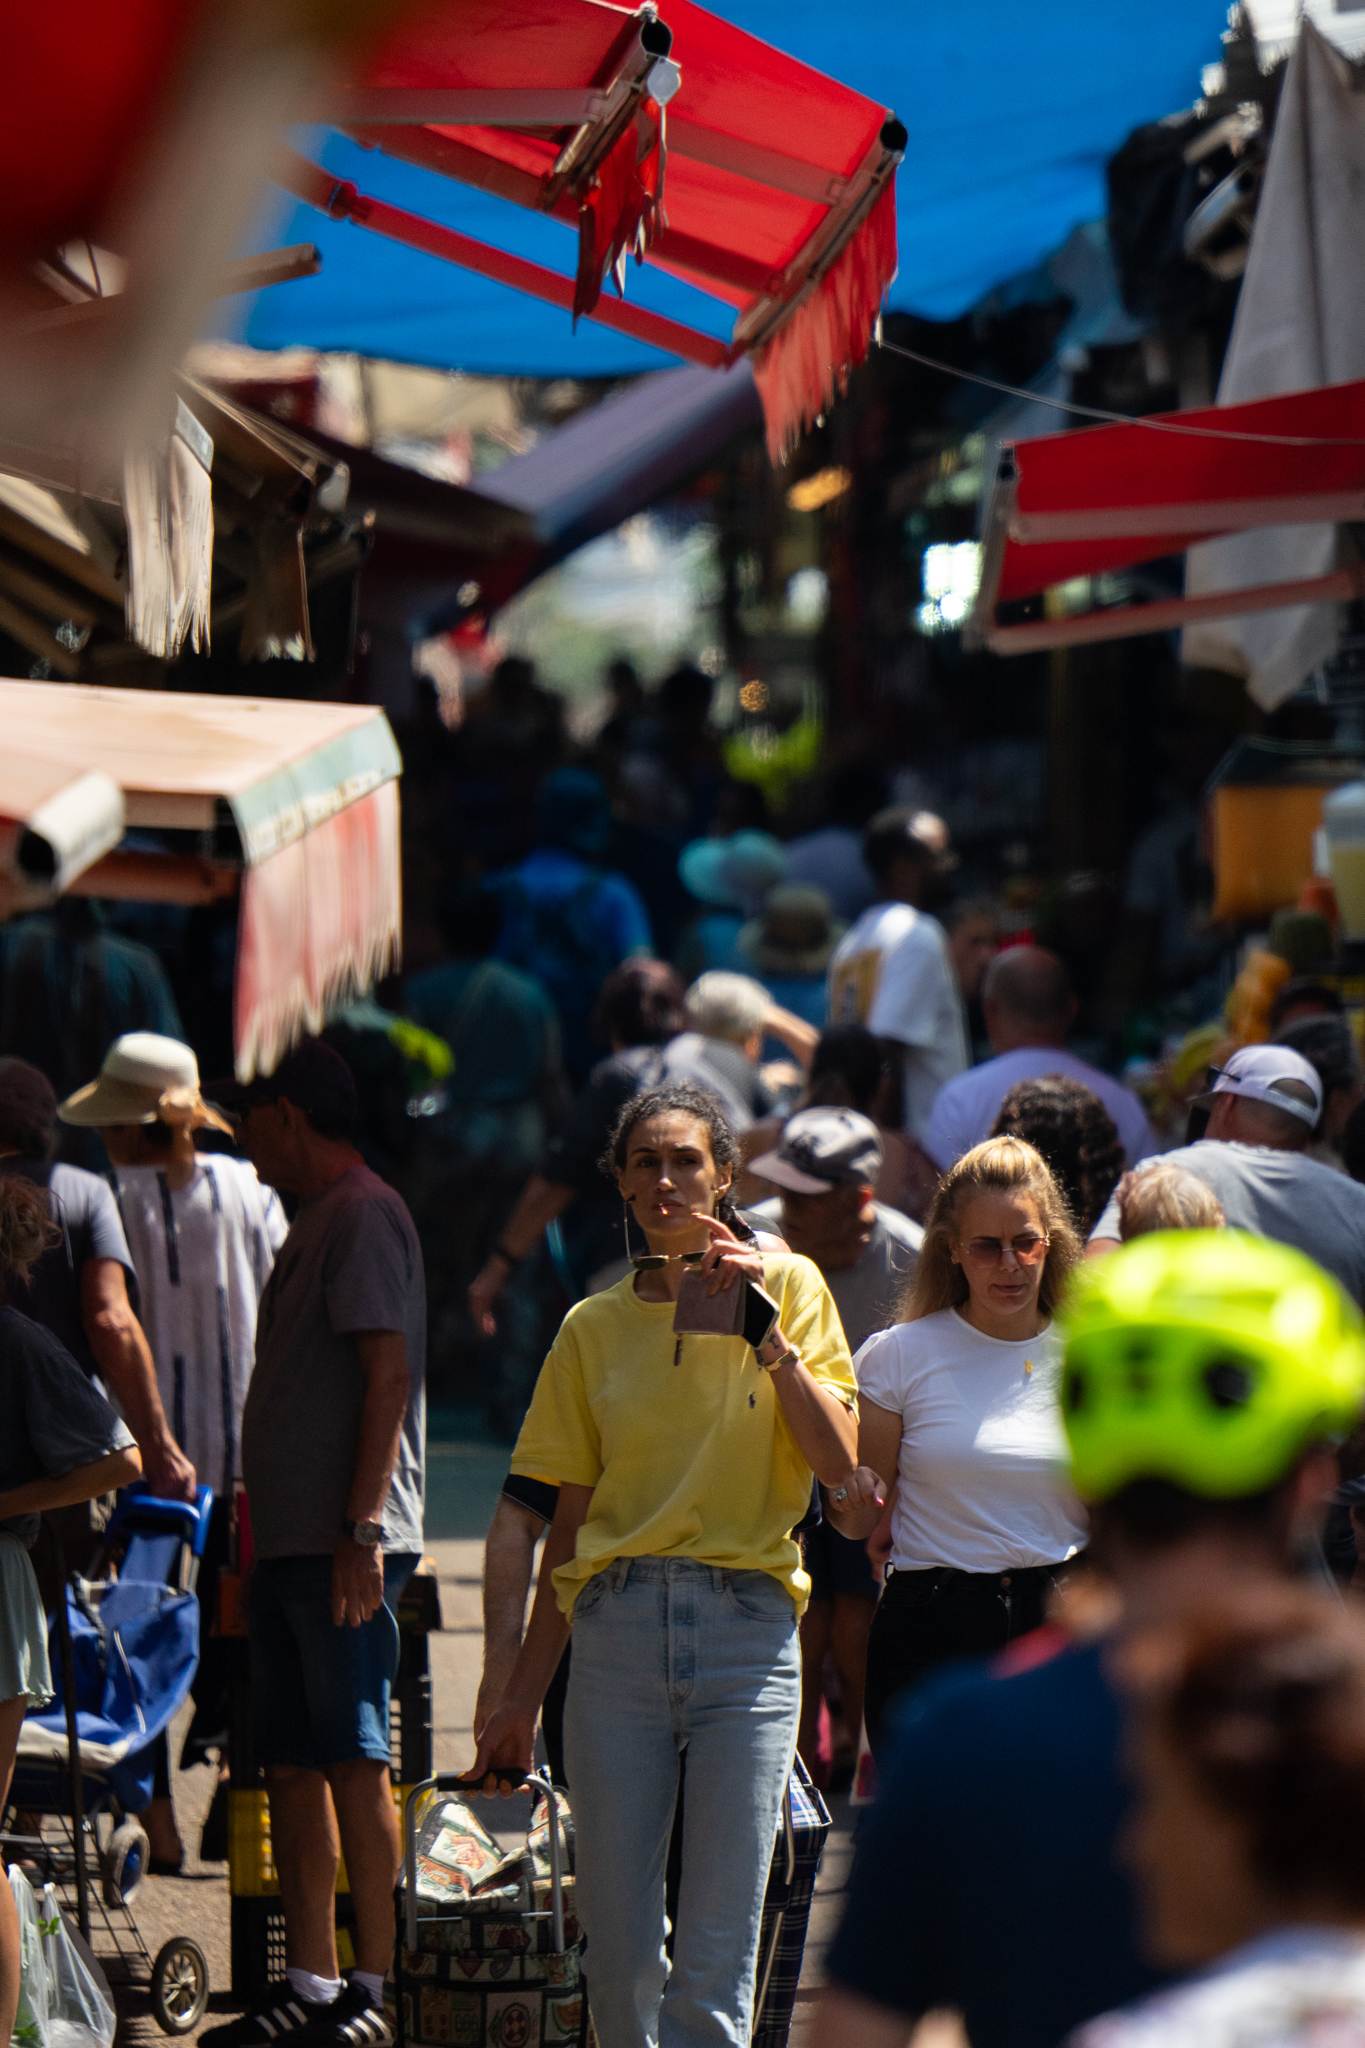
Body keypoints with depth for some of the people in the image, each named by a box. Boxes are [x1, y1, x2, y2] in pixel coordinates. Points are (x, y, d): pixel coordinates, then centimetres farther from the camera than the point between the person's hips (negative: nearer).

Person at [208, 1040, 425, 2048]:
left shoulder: (363, 1215, -9)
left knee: (353, 1759, -8)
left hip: (347, 1543, -10)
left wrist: (361, 1530, -21)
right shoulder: (319, 1222, 21)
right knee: (292, 1764, 9)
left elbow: (387, 1374, -16)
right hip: (293, 1541, 10)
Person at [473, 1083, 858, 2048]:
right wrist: (523, 1694, 11)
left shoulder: (787, 1283, 7)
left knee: (718, 1955, -6)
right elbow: (572, 1519, 14)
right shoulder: (596, 1326, 12)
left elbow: (838, 1461, -4)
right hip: (617, 1629, 2)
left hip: (746, 1624, -2)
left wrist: (764, 1327, -11)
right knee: (617, 1942, 0)